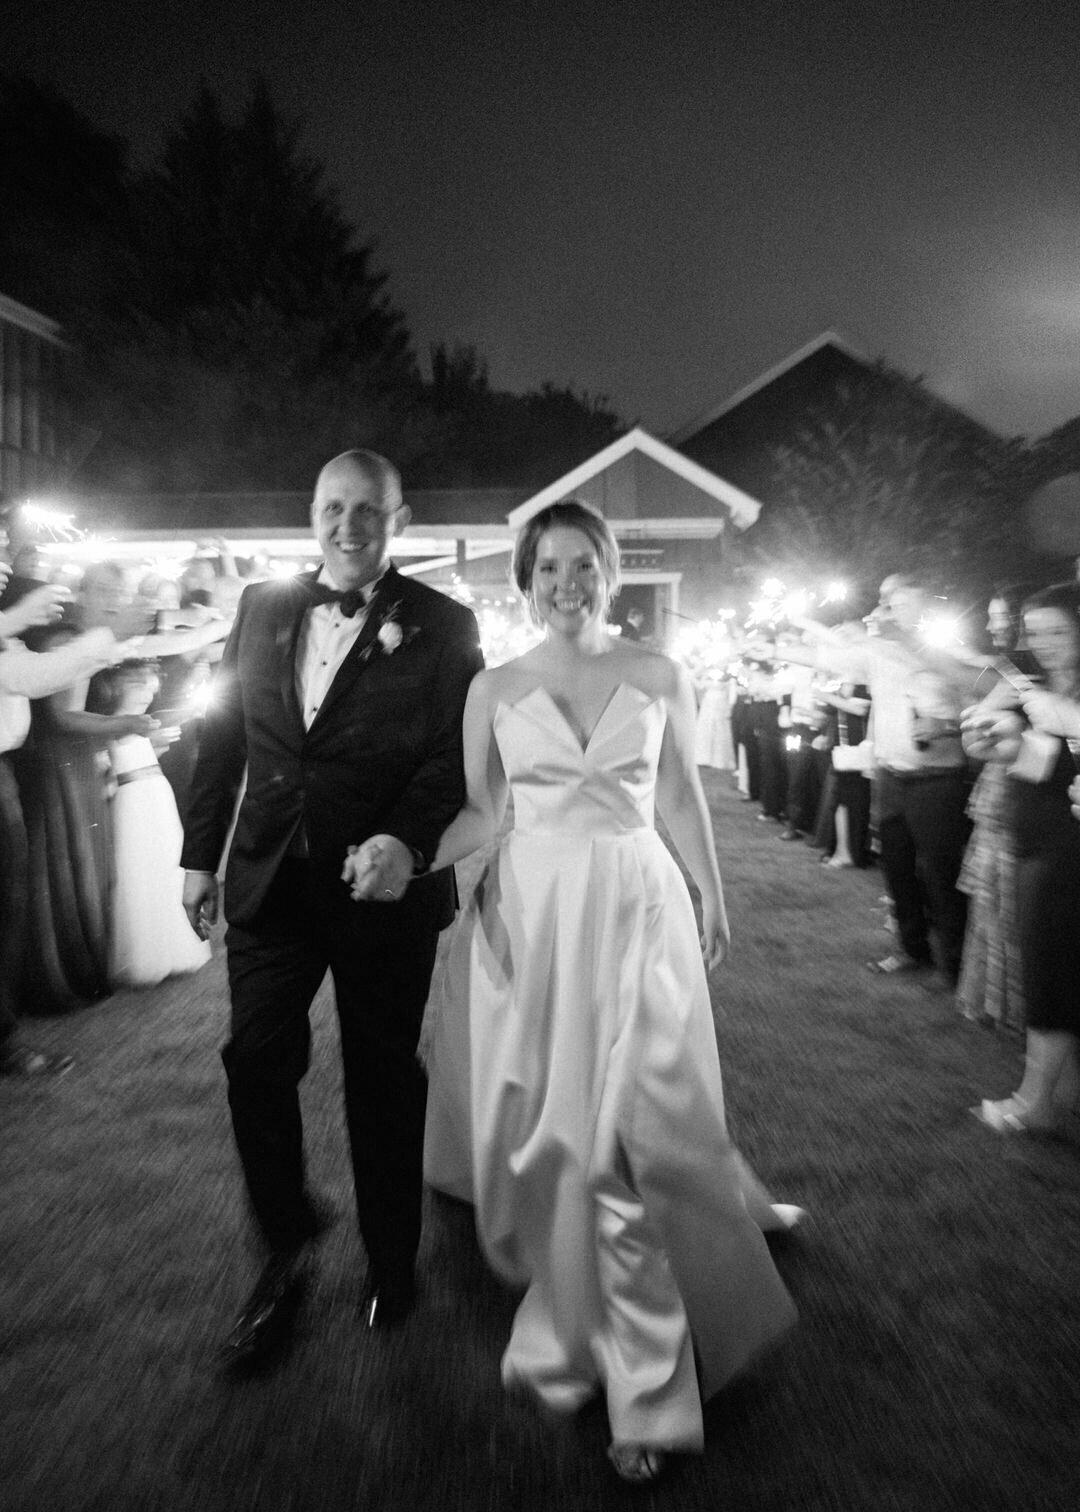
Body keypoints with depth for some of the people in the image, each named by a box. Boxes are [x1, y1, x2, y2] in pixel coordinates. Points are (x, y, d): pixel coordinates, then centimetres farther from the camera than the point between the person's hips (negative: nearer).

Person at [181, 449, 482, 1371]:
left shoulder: (441, 626, -3)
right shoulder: (261, 607, 8)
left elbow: (455, 756, -8)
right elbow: (224, 738, 10)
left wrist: (407, 841, -24)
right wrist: (201, 855, 8)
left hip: (385, 882, -3)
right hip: (269, 879, 3)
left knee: (382, 1076, 12)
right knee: (256, 1063, 6)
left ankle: (392, 1261, 36)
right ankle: (287, 1251, 32)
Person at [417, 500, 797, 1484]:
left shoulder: (661, 678, 2)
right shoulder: (494, 688, 3)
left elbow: (683, 797, 10)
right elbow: (478, 809, 4)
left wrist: (712, 897, 14)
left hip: (636, 907, 0)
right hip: (527, 912, 1)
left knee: (631, 1130, 1)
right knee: (543, 1129, 9)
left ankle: (646, 1381, 22)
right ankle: (573, 1324, 34)